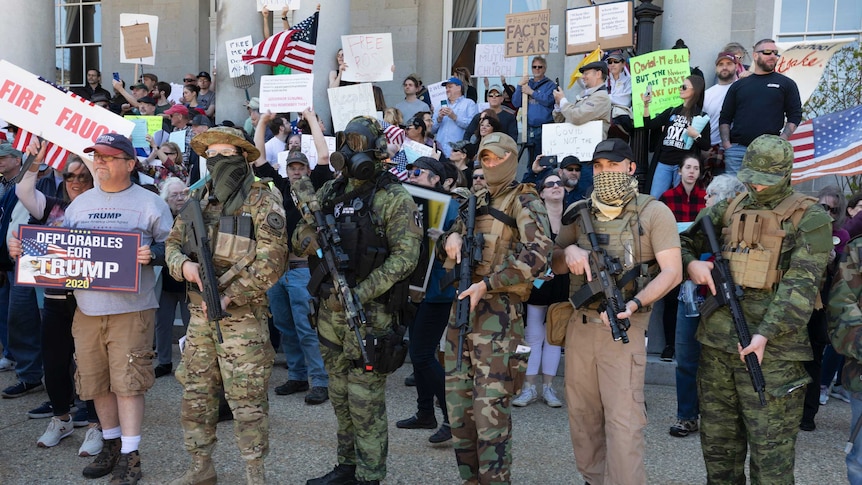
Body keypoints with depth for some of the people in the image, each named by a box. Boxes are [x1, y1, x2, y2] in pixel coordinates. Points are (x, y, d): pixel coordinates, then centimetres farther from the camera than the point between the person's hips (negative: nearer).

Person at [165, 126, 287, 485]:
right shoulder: (197, 200, 10)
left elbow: (271, 261, -15)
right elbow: (173, 244, 14)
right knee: (196, 395, 13)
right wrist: (184, 266, -10)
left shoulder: (262, 201, -9)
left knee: (247, 400, 0)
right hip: (199, 314, 6)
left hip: (243, 316, -6)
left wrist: (228, 296, -18)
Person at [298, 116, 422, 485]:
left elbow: (405, 256, -16)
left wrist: (359, 294, -21)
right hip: (330, 309, 7)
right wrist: (310, 240, -14)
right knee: (341, 398, 17)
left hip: (371, 312, -6)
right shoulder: (329, 192, 11)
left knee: (366, 403, -2)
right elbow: (299, 240, 12)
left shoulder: (394, 199, -9)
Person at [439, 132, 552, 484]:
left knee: (490, 405, -10)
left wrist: (486, 284, -21)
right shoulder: (475, 200, 18)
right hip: (462, 304, 8)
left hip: (498, 310, -7)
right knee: (457, 398, 11)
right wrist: (450, 238, -1)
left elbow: (538, 254, -17)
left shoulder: (523, 199, -3)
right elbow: (446, 242, 25)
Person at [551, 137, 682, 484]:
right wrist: (568, 252, -9)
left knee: (623, 419, -9)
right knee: (582, 414, 11)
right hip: (579, 323, 5)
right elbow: (553, 265, 15)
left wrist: (634, 304, -23)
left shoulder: (654, 212, -3)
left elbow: (672, 271, -8)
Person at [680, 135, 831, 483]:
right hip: (716, 345, 5)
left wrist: (765, 333, -22)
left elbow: (801, 284, -11)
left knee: (771, 454, -1)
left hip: (771, 350, -5)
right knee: (718, 444, 16)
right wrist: (691, 263, -4)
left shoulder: (810, 218, -2)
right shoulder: (728, 210, 14)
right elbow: (683, 242, 21)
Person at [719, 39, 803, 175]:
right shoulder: (738, 85, 18)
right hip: (737, 149, 1)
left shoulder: (786, 84, 13)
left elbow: (795, 116, 7)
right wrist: (726, 144, 0)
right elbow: (725, 118, 15)